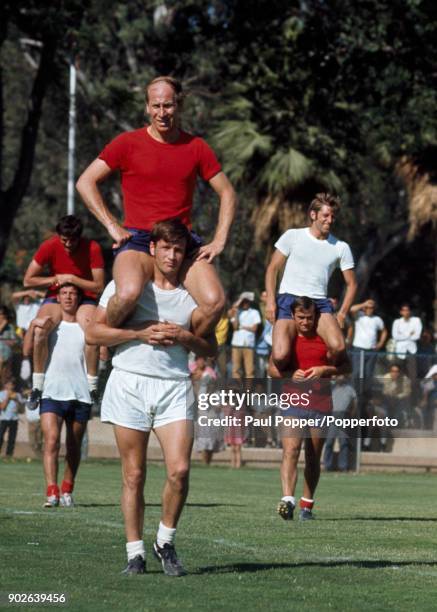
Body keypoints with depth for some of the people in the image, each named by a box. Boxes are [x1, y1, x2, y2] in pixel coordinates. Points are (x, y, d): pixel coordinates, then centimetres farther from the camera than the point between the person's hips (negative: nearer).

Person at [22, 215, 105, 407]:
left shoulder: (92, 249, -16)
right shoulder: (50, 246, -12)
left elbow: (99, 286, -13)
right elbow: (28, 280, -6)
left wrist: (72, 279, -18)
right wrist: (56, 279, -11)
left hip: (84, 299, -1)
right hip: (56, 297, 1)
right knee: (39, 330, -31)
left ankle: (92, 386, -18)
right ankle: (37, 385, -17)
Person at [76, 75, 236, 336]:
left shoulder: (196, 147, 9)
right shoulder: (128, 143, 3)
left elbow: (227, 193, 16)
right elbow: (86, 183, 5)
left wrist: (219, 241, 4)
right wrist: (112, 225, -5)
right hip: (138, 239, -3)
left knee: (215, 301, -23)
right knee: (129, 294, -34)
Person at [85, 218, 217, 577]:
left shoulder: (191, 294, 10)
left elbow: (211, 348, 12)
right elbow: (94, 333, 0)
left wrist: (184, 337, -8)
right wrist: (141, 333, -9)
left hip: (175, 386, 1)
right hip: (130, 383, -1)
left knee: (180, 470, -13)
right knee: (134, 475, 0)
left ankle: (166, 542, 7)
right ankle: (135, 552, 7)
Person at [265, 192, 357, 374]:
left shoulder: (341, 247, 9)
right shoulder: (293, 236, 4)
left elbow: (351, 284, 15)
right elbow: (272, 268, 8)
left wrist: (341, 315, 2)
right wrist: (270, 300, -4)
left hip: (320, 304, 2)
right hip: (289, 300, -1)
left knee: (338, 347, -29)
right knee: (281, 356, -25)